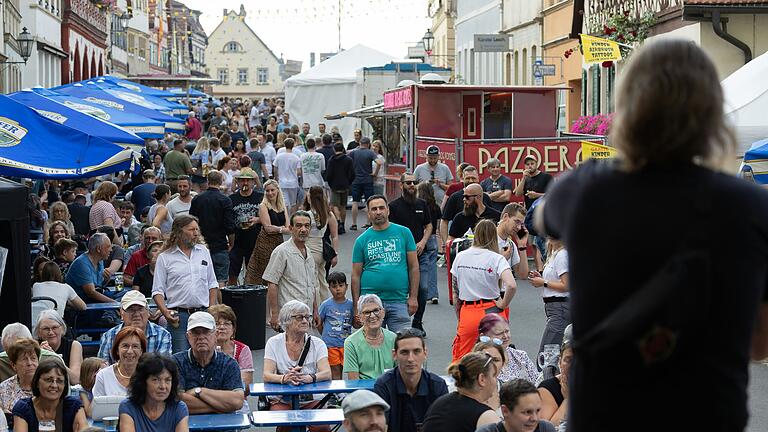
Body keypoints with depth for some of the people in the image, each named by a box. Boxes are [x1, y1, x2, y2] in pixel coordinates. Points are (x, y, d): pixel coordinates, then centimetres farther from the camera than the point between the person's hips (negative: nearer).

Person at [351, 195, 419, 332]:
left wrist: (413, 297, -1)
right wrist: (356, 307, 2)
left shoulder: (404, 233, 6)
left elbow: (414, 267, 6)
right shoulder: (362, 240, 7)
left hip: (399, 301, 0)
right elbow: (356, 275, 8)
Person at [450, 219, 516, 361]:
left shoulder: (460, 257, 4)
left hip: (467, 313, 3)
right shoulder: (496, 259, -8)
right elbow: (511, 286, -24)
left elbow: (455, 292, 10)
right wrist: (503, 305, -7)